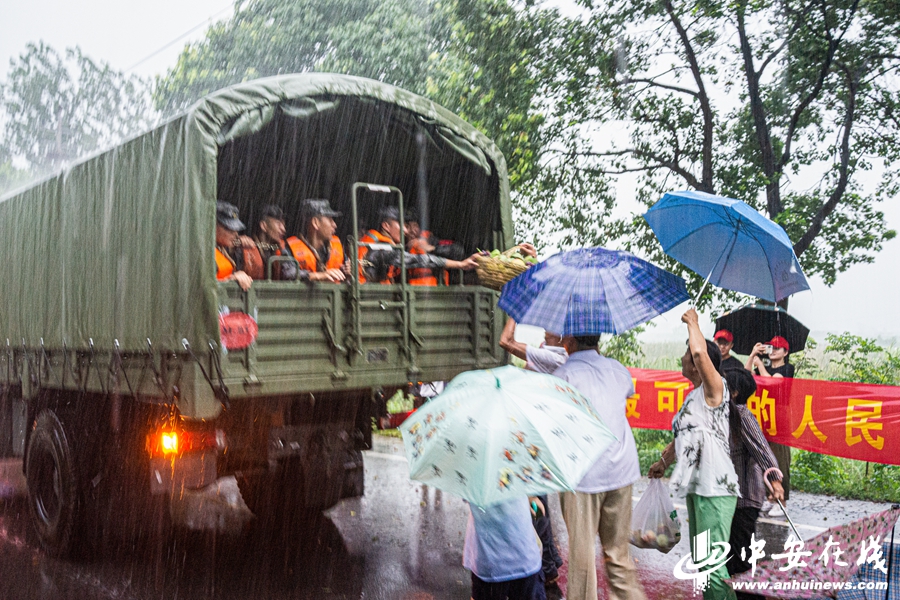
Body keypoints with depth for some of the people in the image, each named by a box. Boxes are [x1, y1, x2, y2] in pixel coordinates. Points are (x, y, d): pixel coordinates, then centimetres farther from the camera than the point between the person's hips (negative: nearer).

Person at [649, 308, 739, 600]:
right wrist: (663, 461, 23)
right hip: (696, 487, 10)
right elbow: (682, 436, 28)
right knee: (700, 562, 18)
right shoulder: (693, 396, 16)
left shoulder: (714, 389, -10)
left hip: (715, 489, -10)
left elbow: (700, 352, -27)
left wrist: (692, 322, -12)